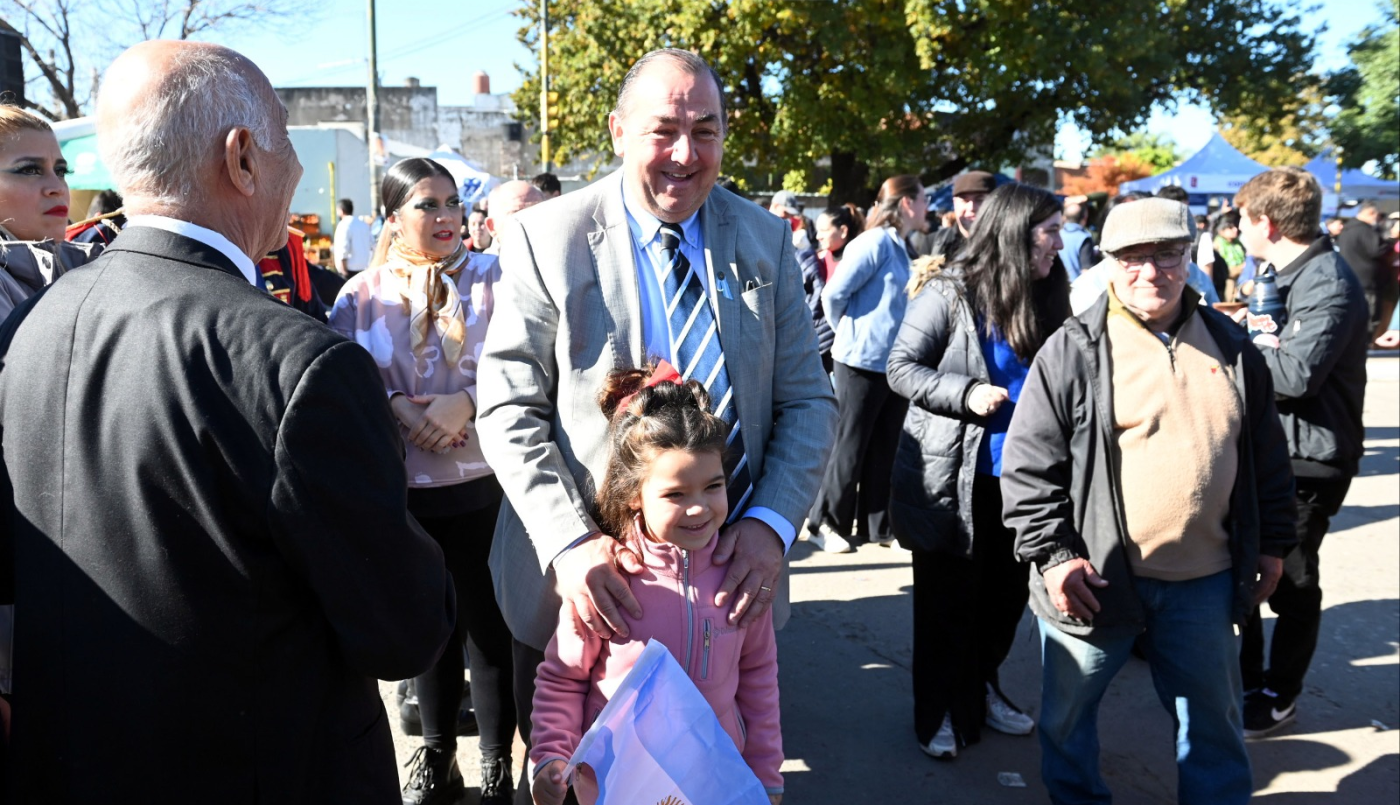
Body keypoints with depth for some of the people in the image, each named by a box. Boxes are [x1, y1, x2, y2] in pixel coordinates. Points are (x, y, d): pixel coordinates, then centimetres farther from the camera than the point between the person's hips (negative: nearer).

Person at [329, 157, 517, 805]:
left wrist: (467, 402, -18)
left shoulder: (493, 277, -1)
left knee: (488, 623, 3)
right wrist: (397, 408, -15)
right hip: (403, 489, 2)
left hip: (484, 484, -2)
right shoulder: (361, 294, 4)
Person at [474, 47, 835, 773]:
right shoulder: (546, 238, -8)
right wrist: (568, 542, -22)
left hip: (727, 578, 3)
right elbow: (508, 408, -9)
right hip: (583, 580, -2)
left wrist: (772, 524, -15)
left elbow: (807, 400, 1)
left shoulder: (763, 239, 1)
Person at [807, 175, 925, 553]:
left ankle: (877, 525, 22)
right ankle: (826, 522, 16)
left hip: (892, 362, 8)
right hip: (863, 361, -8)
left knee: (885, 448, 12)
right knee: (851, 446, 2)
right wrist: (850, 334, -1)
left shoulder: (897, 245, 13)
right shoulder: (874, 243, -14)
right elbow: (834, 294, -15)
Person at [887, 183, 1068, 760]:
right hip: (951, 476, -5)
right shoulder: (950, 292, -11)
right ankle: (940, 710, 26)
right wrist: (966, 393, -23)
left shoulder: (1045, 299, 8)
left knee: (1007, 592, 13)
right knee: (948, 598, 8)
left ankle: (980, 688, 36)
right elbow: (902, 369, -11)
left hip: (1017, 476, 6)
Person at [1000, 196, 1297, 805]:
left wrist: (1272, 543, 14)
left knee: (1213, 720, 18)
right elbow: (1029, 464, -8)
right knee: (1069, 710, 14)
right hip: (1095, 577, -2)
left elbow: (1268, 455, 14)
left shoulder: (1232, 348, 6)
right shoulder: (1072, 351, -8)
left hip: (1204, 581, 3)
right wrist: (1052, 553, -13)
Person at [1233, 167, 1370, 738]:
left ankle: (1279, 698, 21)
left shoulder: (1328, 286, -19)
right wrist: (1258, 342, -6)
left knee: (1290, 583, 5)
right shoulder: (1289, 276, 13)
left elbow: (1295, 374, -30)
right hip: (1267, 448, 9)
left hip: (1306, 460, -9)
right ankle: (1246, 678, 33)